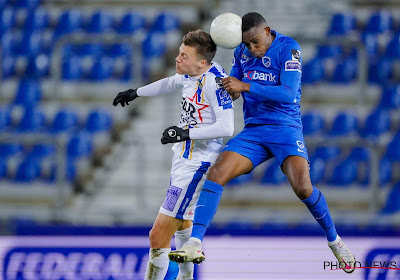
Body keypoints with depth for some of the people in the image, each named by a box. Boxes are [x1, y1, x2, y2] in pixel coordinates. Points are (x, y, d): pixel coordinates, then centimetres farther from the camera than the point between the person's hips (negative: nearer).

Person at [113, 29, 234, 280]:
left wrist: (186, 133, -32)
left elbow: (226, 127, -31)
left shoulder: (215, 81, -25)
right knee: (182, 221, 33)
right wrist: (135, 93, 35)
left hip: (196, 166, -11)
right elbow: (172, 83, 25)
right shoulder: (193, 74, 2)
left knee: (159, 236, -15)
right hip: (184, 158, 11)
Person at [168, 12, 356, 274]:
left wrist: (246, 86, -26)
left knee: (302, 187, -25)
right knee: (215, 174, -17)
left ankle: (334, 240, 0)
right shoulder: (242, 52, 7)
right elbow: (233, 90, 17)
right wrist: (229, 90, -9)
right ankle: (195, 243, -22)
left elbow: (289, 93, -21)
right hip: (253, 131, 5)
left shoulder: (288, 48, -10)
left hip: (285, 129, -5)